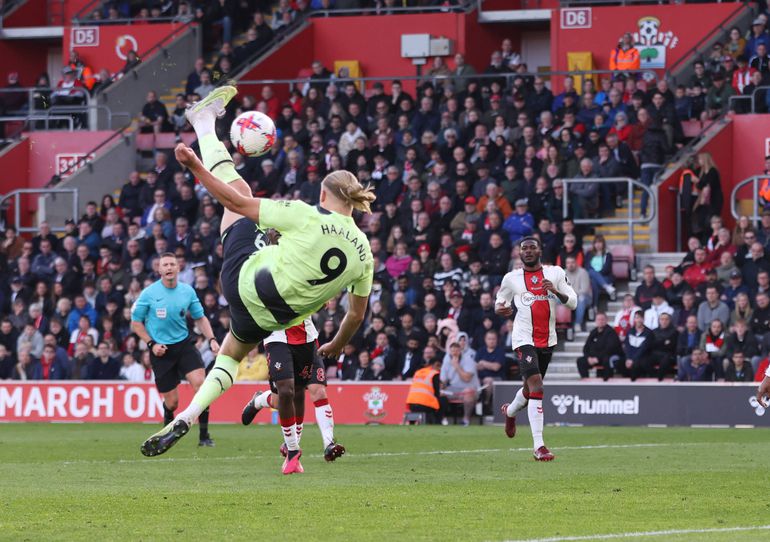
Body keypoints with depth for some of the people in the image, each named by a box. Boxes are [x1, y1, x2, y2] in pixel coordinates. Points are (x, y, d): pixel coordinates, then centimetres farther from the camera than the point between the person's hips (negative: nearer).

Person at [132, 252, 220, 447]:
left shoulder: (187, 291, 1)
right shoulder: (149, 293, -6)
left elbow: (200, 318, 12)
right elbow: (136, 323, 2)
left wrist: (211, 339, -2)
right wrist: (151, 344, -10)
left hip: (184, 344, 2)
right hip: (161, 350, -2)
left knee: (200, 382, -21)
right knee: (172, 402, -1)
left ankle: (204, 436, -14)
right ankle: (168, 429, 34)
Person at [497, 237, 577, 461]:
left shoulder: (555, 273, 4)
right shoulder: (512, 278, 1)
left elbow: (573, 302, 1)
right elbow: (500, 302, 13)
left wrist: (556, 291, -18)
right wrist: (500, 309, -11)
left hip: (548, 339, 4)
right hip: (524, 339, -4)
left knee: (531, 388, 20)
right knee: (536, 387, -20)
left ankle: (510, 411, 56)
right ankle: (539, 446, -21)